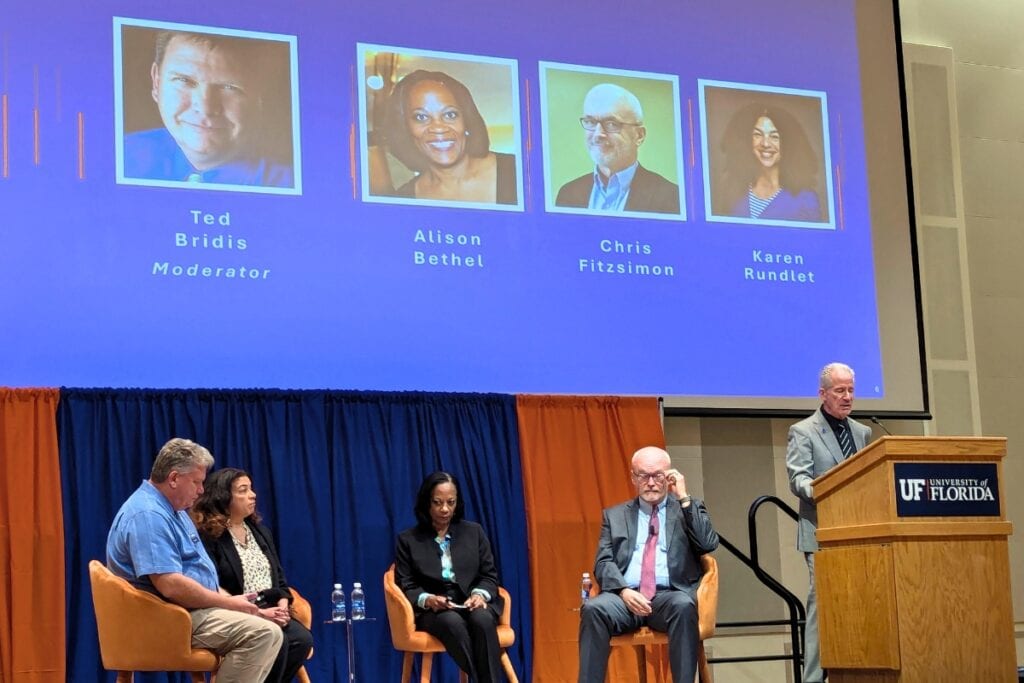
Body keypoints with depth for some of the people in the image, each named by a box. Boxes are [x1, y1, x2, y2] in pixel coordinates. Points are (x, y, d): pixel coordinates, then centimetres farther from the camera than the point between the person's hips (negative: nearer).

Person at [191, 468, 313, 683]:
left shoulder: (260, 531, 20)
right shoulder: (208, 537, -6)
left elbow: (279, 577, 19)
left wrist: (282, 607, -3)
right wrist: (258, 612, -18)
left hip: (271, 611, 7)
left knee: (302, 639, -22)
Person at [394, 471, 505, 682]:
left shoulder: (474, 532, 13)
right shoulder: (408, 540, 8)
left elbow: (490, 575, 11)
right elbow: (406, 587, 4)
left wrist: (480, 594, -12)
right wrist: (427, 600, -18)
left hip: (472, 605, 2)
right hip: (431, 611, -2)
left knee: (482, 620, -36)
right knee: (453, 622, -38)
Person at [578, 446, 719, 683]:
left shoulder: (691, 508, 17)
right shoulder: (615, 515, 20)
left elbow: (709, 544, -1)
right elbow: (603, 563, 9)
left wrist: (684, 498, -3)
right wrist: (623, 590, -12)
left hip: (671, 596, -1)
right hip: (626, 597, 1)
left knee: (683, 606, -37)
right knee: (593, 608, -31)